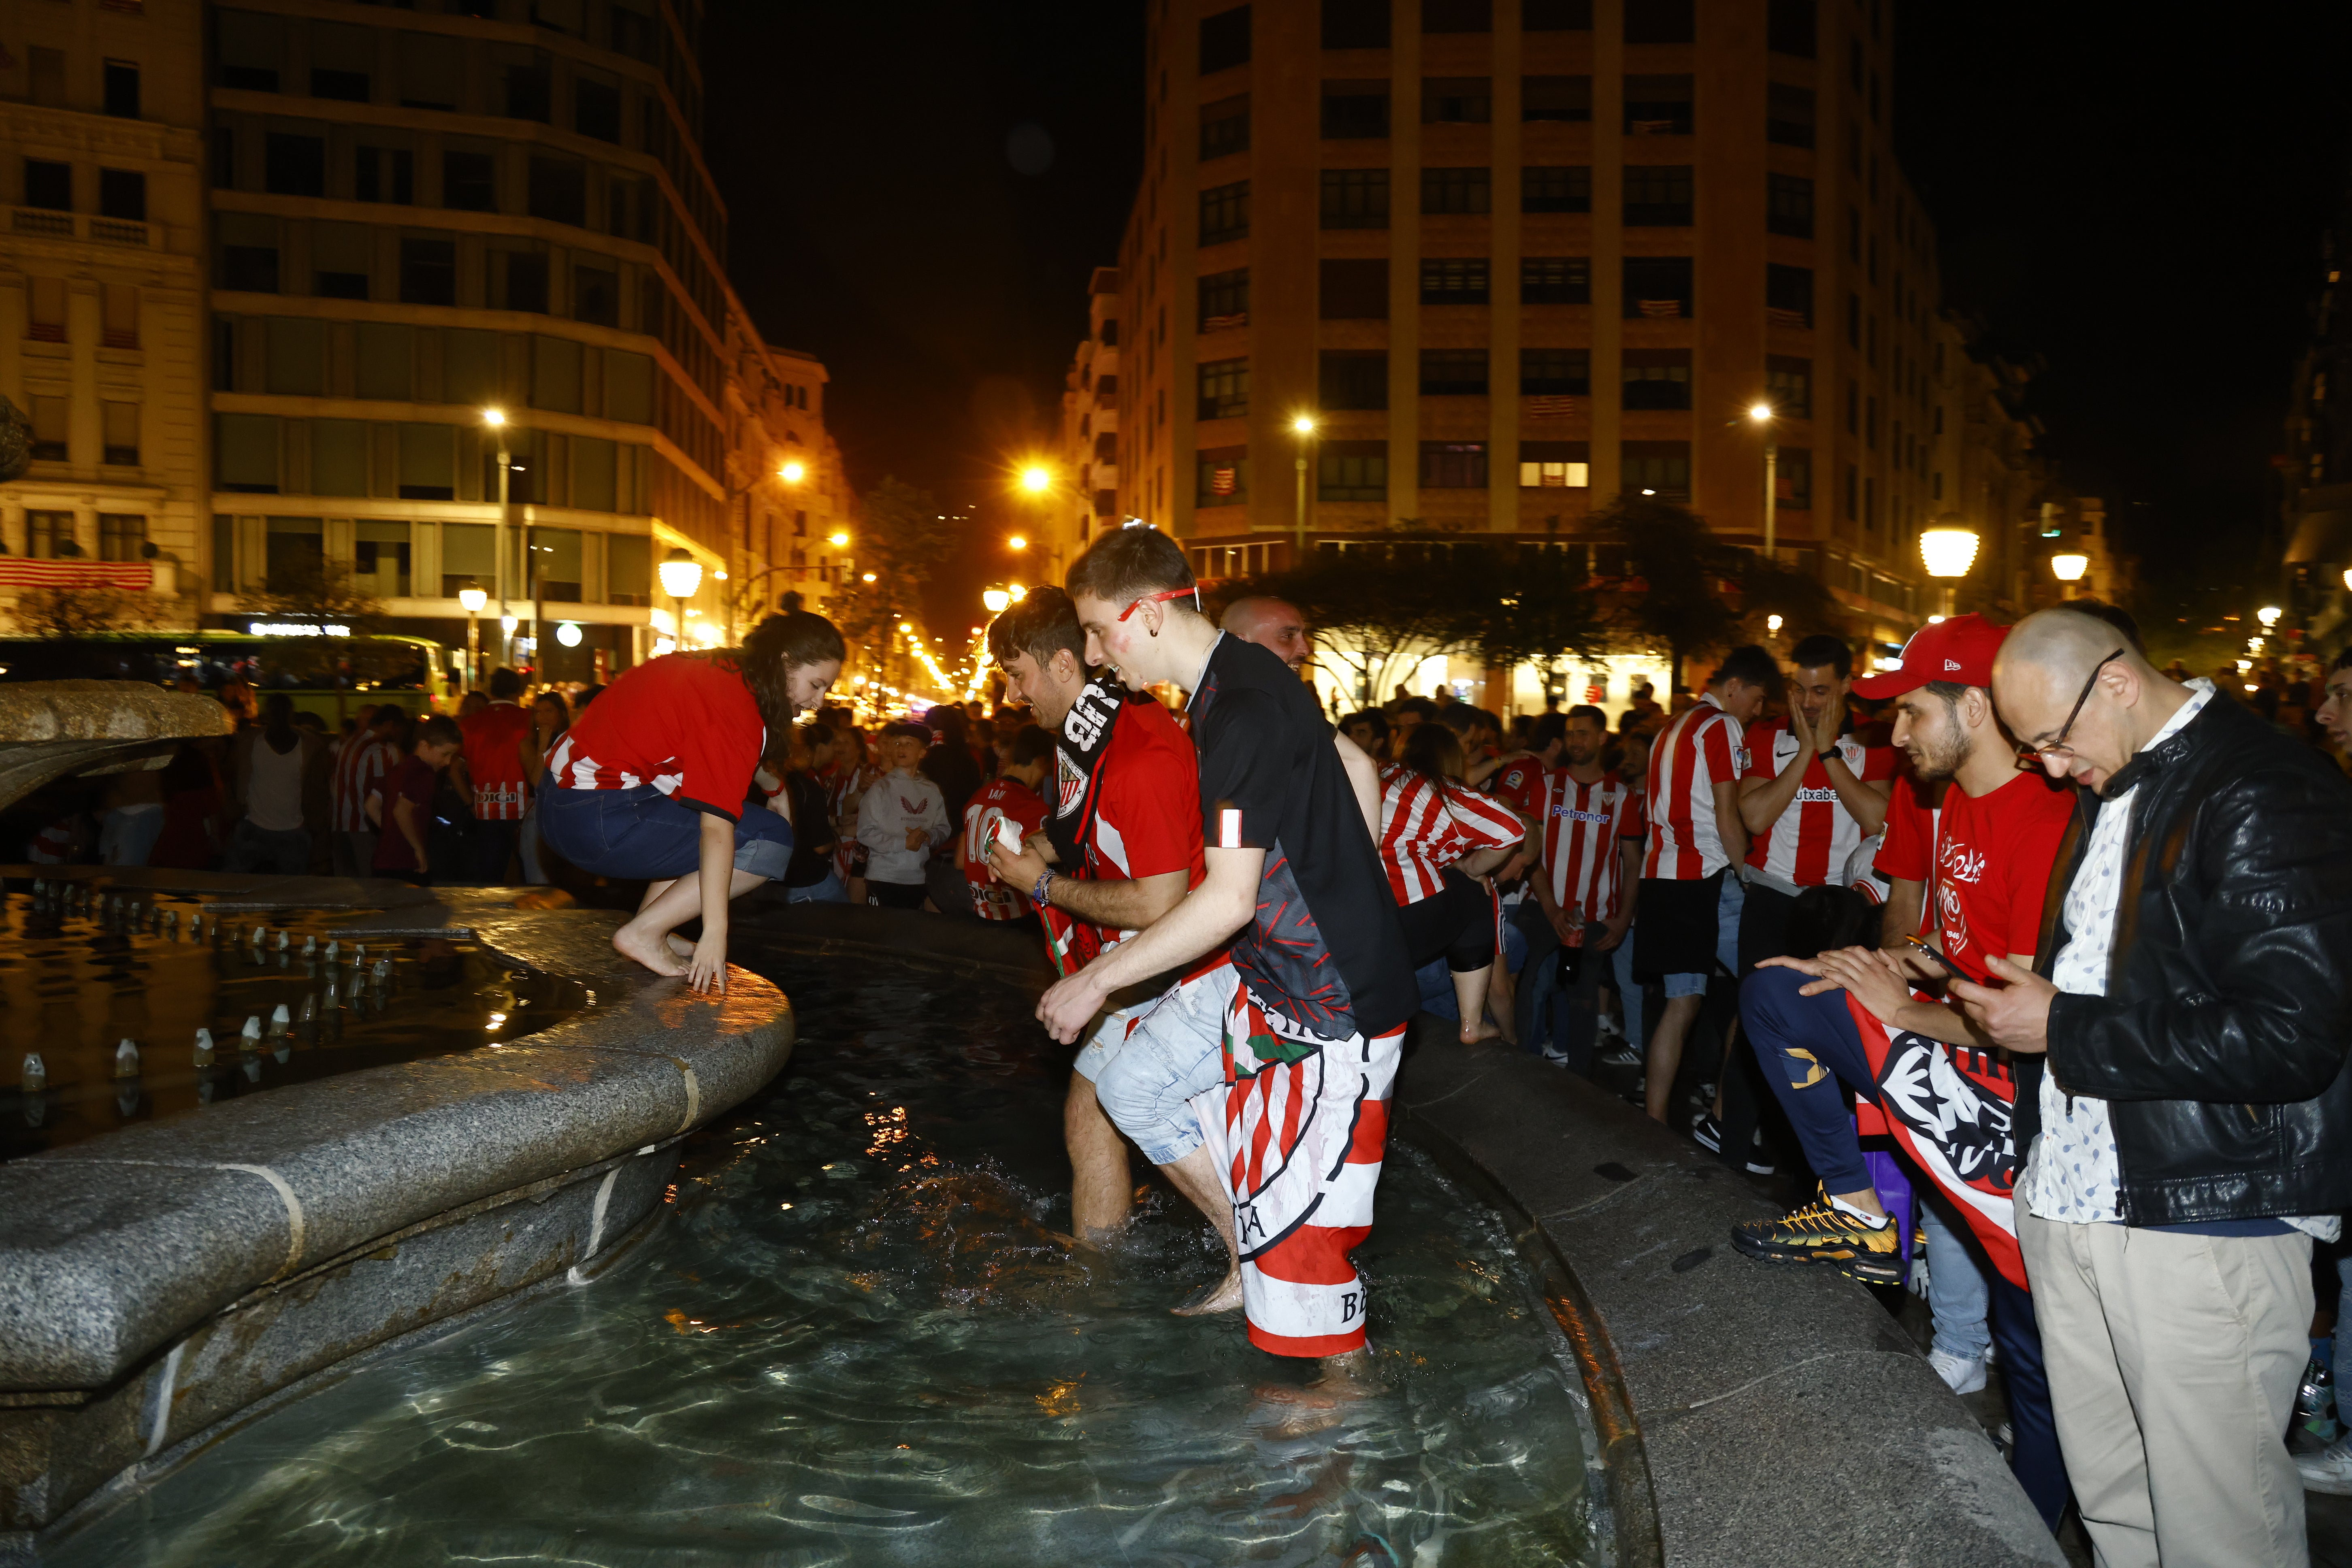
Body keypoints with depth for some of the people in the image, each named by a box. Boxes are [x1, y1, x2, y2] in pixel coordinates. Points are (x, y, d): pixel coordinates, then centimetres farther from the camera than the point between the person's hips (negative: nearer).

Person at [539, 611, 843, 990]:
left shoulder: (714, 668, 11)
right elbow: (716, 828, -23)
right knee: (772, 841, -9)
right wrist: (715, 933, -24)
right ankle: (644, 933, -6)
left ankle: (652, 929, 12)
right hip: (601, 820, -10)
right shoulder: (735, 709, -18)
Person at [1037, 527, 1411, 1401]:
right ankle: (1252, 1262, 24)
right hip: (1271, 966, 10)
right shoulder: (1243, 678, 6)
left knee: (1294, 1198, 1)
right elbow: (1358, 768, 18)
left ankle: (1347, 1376, 25)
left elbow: (1227, 901, -26)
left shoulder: (1243, 712, -25)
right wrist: (1342, 896, 20)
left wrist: (1097, 980, -17)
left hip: (1329, 999, -10)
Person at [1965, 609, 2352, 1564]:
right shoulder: (2109, 793, 15)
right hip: (2072, 1201, 8)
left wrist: (2065, 1029, -16)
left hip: (2207, 1226, -8)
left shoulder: (2267, 795, -15)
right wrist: (2018, 999, 12)